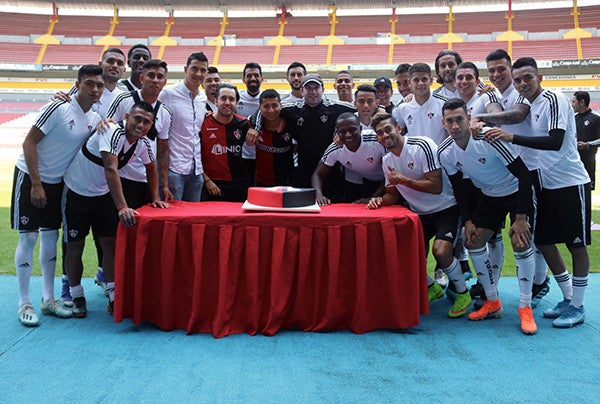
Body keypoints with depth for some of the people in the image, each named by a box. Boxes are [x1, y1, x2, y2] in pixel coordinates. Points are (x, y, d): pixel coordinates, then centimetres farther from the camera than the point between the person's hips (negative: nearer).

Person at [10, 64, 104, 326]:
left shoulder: (95, 119, 3)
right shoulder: (58, 108, -18)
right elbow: (29, 142, -18)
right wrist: (36, 184, -20)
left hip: (57, 182, 7)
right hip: (30, 177, -7)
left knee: (51, 236, 11)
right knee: (28, 237, -4)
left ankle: (48, 299, 20)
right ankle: (24, 304, 6)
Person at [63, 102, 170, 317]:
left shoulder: (143, 144, -7)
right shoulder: (112, 133, -30)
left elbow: (151, 168, 13)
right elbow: (111, 169, -40)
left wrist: (155, 197, 4)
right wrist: (122, 207, -47)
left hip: (103, 194, 6)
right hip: (76, 191, -6)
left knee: (110, 242, 0)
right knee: (75, 245, 1)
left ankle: (113, 296, 7)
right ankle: (77, 296, 16)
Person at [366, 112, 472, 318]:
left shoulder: (422, 146, -17)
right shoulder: (387, 161, 5)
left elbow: (436, 187, -22)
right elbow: (394, 194, 13)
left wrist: (402, 179, -22)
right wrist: (380, 200, -9)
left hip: (445, 208, -7)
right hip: (419, 214, 7)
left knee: (441, 250, -28)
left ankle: (463, 293, -1)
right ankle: (431, 288, 25)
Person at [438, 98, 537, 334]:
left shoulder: (489, 139, -31)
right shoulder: (445, 153, -13)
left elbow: (524, 175, -26)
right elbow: (459, 188, 2)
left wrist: (521, 217, -26)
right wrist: (468, 221, -5)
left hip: (517, 191, -6)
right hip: (488, 196, 6)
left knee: (520, 243, -20)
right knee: (472, 242, -3)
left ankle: (525, 309, -6)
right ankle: (493, 303, 12)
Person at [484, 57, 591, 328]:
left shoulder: (554, 100, -15)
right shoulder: (529, 105, 10)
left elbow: (555, 141, -28)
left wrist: (512, 137, -32)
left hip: (571, 183, -8)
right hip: (547, 184, 8)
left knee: (576, 244, 0)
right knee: (543, 241, 9)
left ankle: (578, 307, 11)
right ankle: (567, 299, 24)